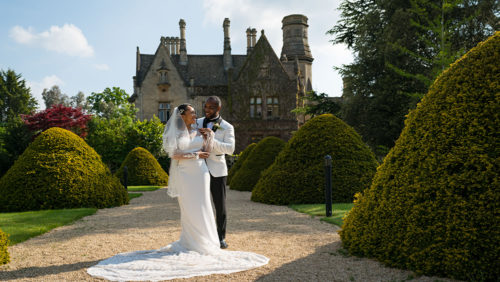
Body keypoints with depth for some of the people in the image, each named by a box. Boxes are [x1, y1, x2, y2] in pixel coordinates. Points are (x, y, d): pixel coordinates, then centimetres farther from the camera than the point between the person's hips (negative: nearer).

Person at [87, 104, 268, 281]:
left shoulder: (199, 132, 10)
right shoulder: (174, 134, 1)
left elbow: (209, 151, 4)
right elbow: (174, 154, -10)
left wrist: (210, 135, -4)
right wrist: (196, 155, -9)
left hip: (199, 173, 3)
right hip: (183, 174, -3)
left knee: (201, 206, 3)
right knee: (187, 208, 1)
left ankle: (204, 241, 10)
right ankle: (190, 242, 9)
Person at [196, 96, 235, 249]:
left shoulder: (227, 127, 0)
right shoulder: (197, 123, 9)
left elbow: (230, 148, -14)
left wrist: (211, 139, -24)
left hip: (217, 171, -2)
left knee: (220, 206, 4)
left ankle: (221, 238, 16)